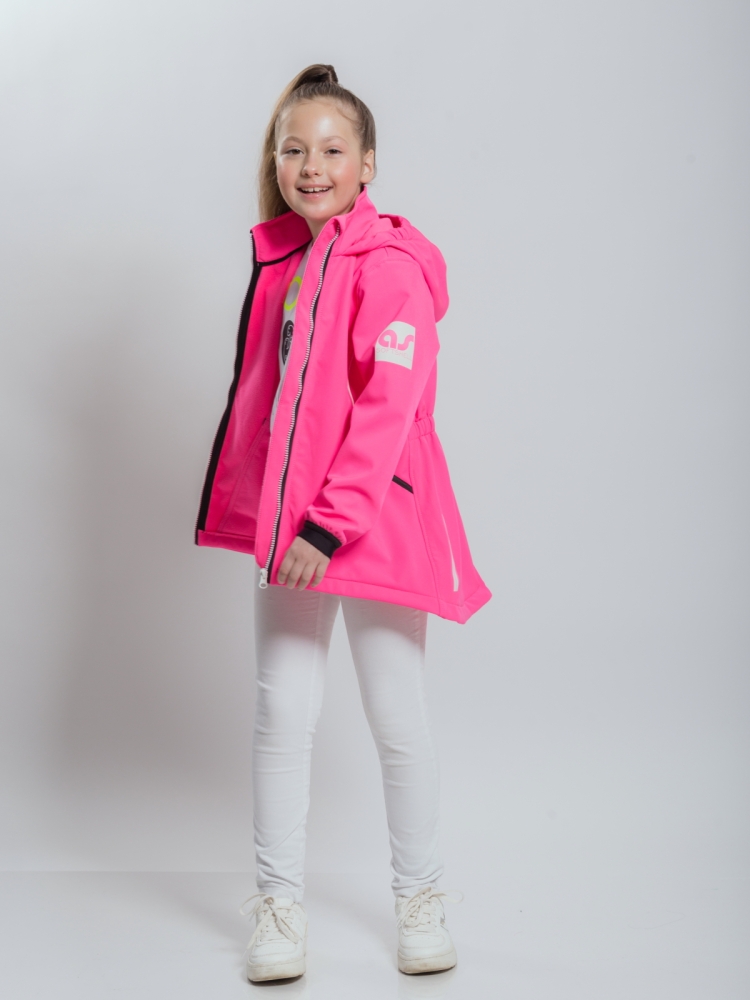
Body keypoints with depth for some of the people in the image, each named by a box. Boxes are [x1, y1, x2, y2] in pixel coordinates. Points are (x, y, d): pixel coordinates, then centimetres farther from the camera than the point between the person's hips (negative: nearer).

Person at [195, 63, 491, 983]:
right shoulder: (277, 259, 10)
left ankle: (419, 898, 24)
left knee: (397, 718, 6)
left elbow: (390, 408, -19)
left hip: (375, 523, -6)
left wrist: (331, 524, -23)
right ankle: (278, 903, 20)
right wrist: (237, 502, 18)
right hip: (285, 523, 6)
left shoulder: (393, 266, -12)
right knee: (283, 709, 8)